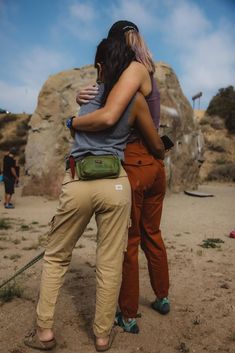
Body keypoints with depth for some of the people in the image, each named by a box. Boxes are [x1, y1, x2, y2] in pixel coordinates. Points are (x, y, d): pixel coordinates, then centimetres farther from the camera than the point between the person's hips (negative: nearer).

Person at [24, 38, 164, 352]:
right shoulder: (136, 99, 6)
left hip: (77, 182, 2)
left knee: (56, 256, 18)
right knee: (110, 264, 10)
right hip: (114, 183, -1)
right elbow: (157, 147, 12)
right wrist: (160, 155, 34)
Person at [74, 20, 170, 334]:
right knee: (151, 234, 20)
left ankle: (128, 317, 21)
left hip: (132, 165, -8)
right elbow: (111, 109, 15)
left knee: (128, 241, 4)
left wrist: (74, 122, -9)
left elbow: (108, 117, -26)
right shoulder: (147, 74, 17)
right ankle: (162, 298, 38)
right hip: (155, 165, 9)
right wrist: (85, 99, -4)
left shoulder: (135, 69, -10)